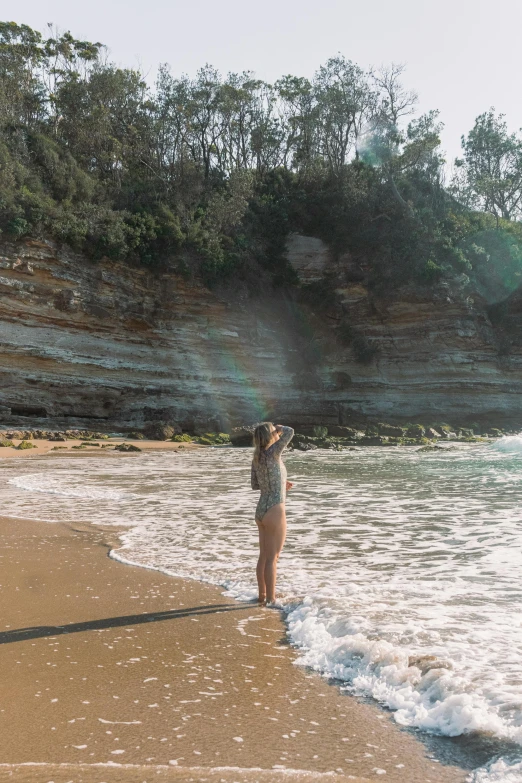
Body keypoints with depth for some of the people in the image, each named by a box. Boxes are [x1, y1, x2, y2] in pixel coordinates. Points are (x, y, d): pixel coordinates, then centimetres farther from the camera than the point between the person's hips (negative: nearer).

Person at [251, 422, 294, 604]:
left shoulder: (256, 457, 6)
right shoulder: (272, 453, -15)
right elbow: (290, 431, -19)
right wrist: (278, 427, 1)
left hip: (261, 511, 8)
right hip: (274, 510, -8)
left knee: (263, 556, 15)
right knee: (272, 557, 0)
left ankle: (262, 595, 24)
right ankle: (270, 599, 7)